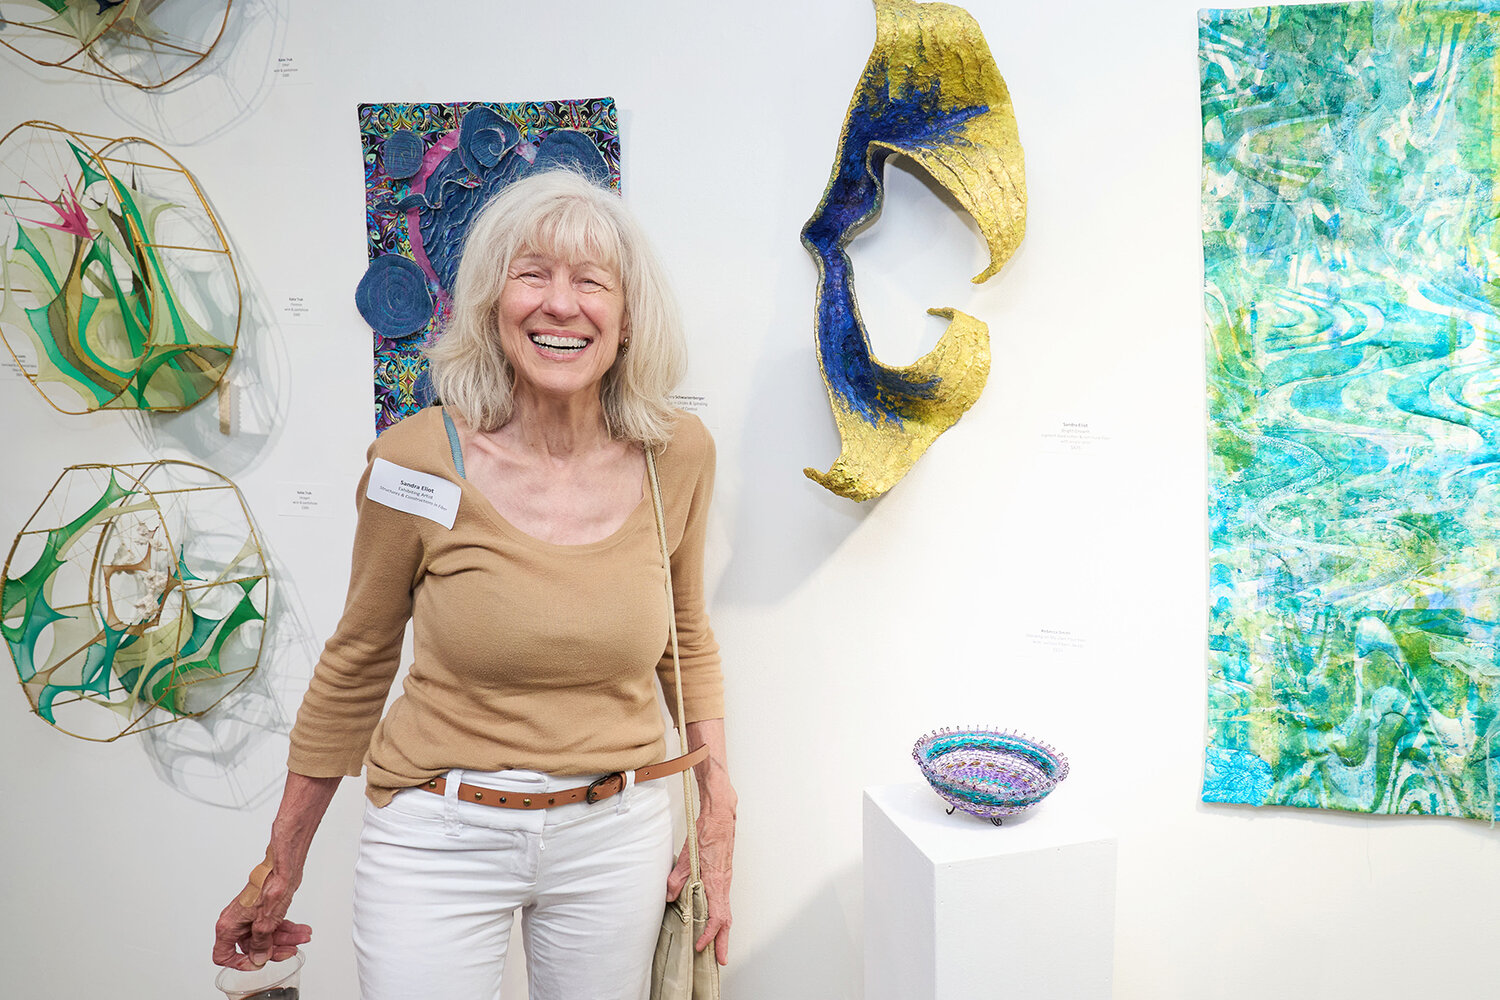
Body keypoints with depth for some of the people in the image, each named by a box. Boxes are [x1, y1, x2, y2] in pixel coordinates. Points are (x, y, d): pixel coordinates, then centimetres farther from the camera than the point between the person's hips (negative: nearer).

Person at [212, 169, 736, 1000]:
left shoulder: (678, 454, -8)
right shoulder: (416, 461, -14)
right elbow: (354, 664, 0)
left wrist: (718, 815, 4)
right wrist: (281, 866, 7)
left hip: (617, 834, 2)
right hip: (438, 840, -1)